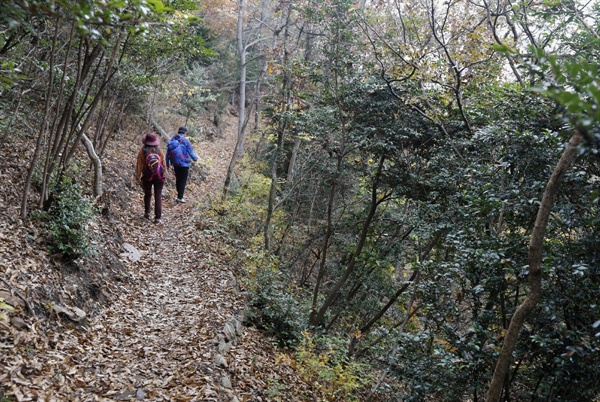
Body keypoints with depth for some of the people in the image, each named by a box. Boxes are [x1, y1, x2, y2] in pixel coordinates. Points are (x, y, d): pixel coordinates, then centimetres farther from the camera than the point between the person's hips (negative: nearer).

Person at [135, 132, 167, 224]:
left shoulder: (142, 151, -6)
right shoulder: (159, 151, -3)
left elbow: (139, 165, -4)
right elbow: (164, 164, 2)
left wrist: (137, 178, 3)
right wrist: (163, 175, 14)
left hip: (147, 177, 0)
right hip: (159, 177, 0)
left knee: (147, 195, 22)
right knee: (158, 196, 2)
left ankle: (147, 213, 27)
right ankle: (157, 217, -3)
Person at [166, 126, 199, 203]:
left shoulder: (172, 140, 6)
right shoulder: (185, 140, -12)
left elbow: (168, 153, 9)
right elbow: (191, 151, -9)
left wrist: (167, 164, 17)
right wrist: (195, 158, 10)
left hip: (175, 164, 6)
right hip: (184, 164, -6)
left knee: (178, 179, 16)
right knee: (183, 180, 0)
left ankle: (179, 195, 25)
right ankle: (180, 197, -4)